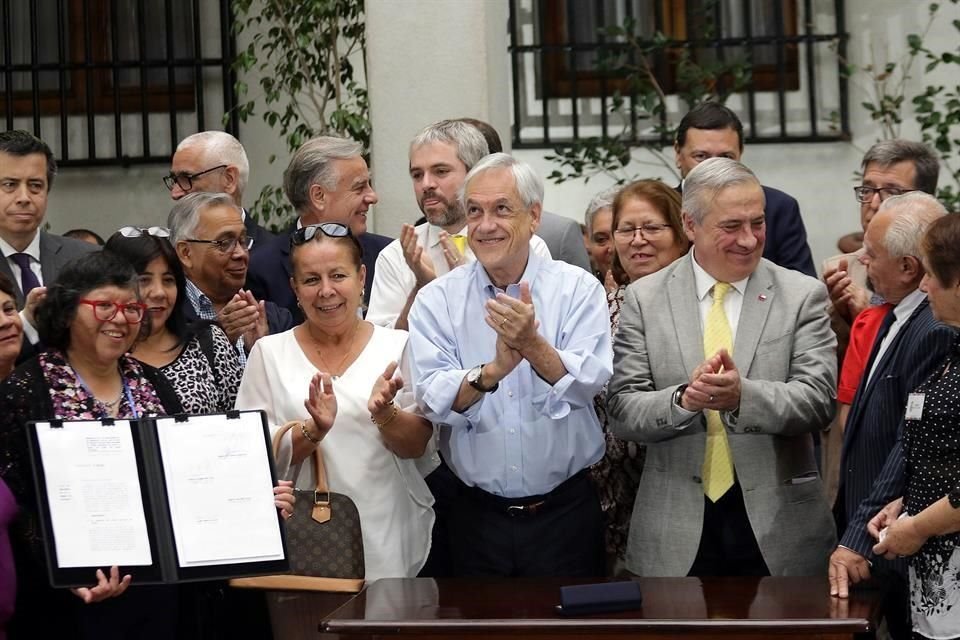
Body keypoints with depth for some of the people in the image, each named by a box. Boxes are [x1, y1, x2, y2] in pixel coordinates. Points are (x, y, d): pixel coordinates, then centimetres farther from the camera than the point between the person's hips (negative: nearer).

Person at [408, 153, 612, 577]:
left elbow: (589, 384, -15)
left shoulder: (577, 288, -2)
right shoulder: (437, 300, 0)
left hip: (565, 513, -1)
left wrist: (533, 345, -31)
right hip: (478, 520, 1)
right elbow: (432, 399, -12)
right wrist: (491, 371, -29)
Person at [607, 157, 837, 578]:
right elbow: (621, 412, -3)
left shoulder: (802, 295, 2)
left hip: (778, 528, 0)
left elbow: (818, 400, -8)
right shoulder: (644, 299, 3)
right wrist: (683, 400, -22)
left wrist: (743, 396, -25)